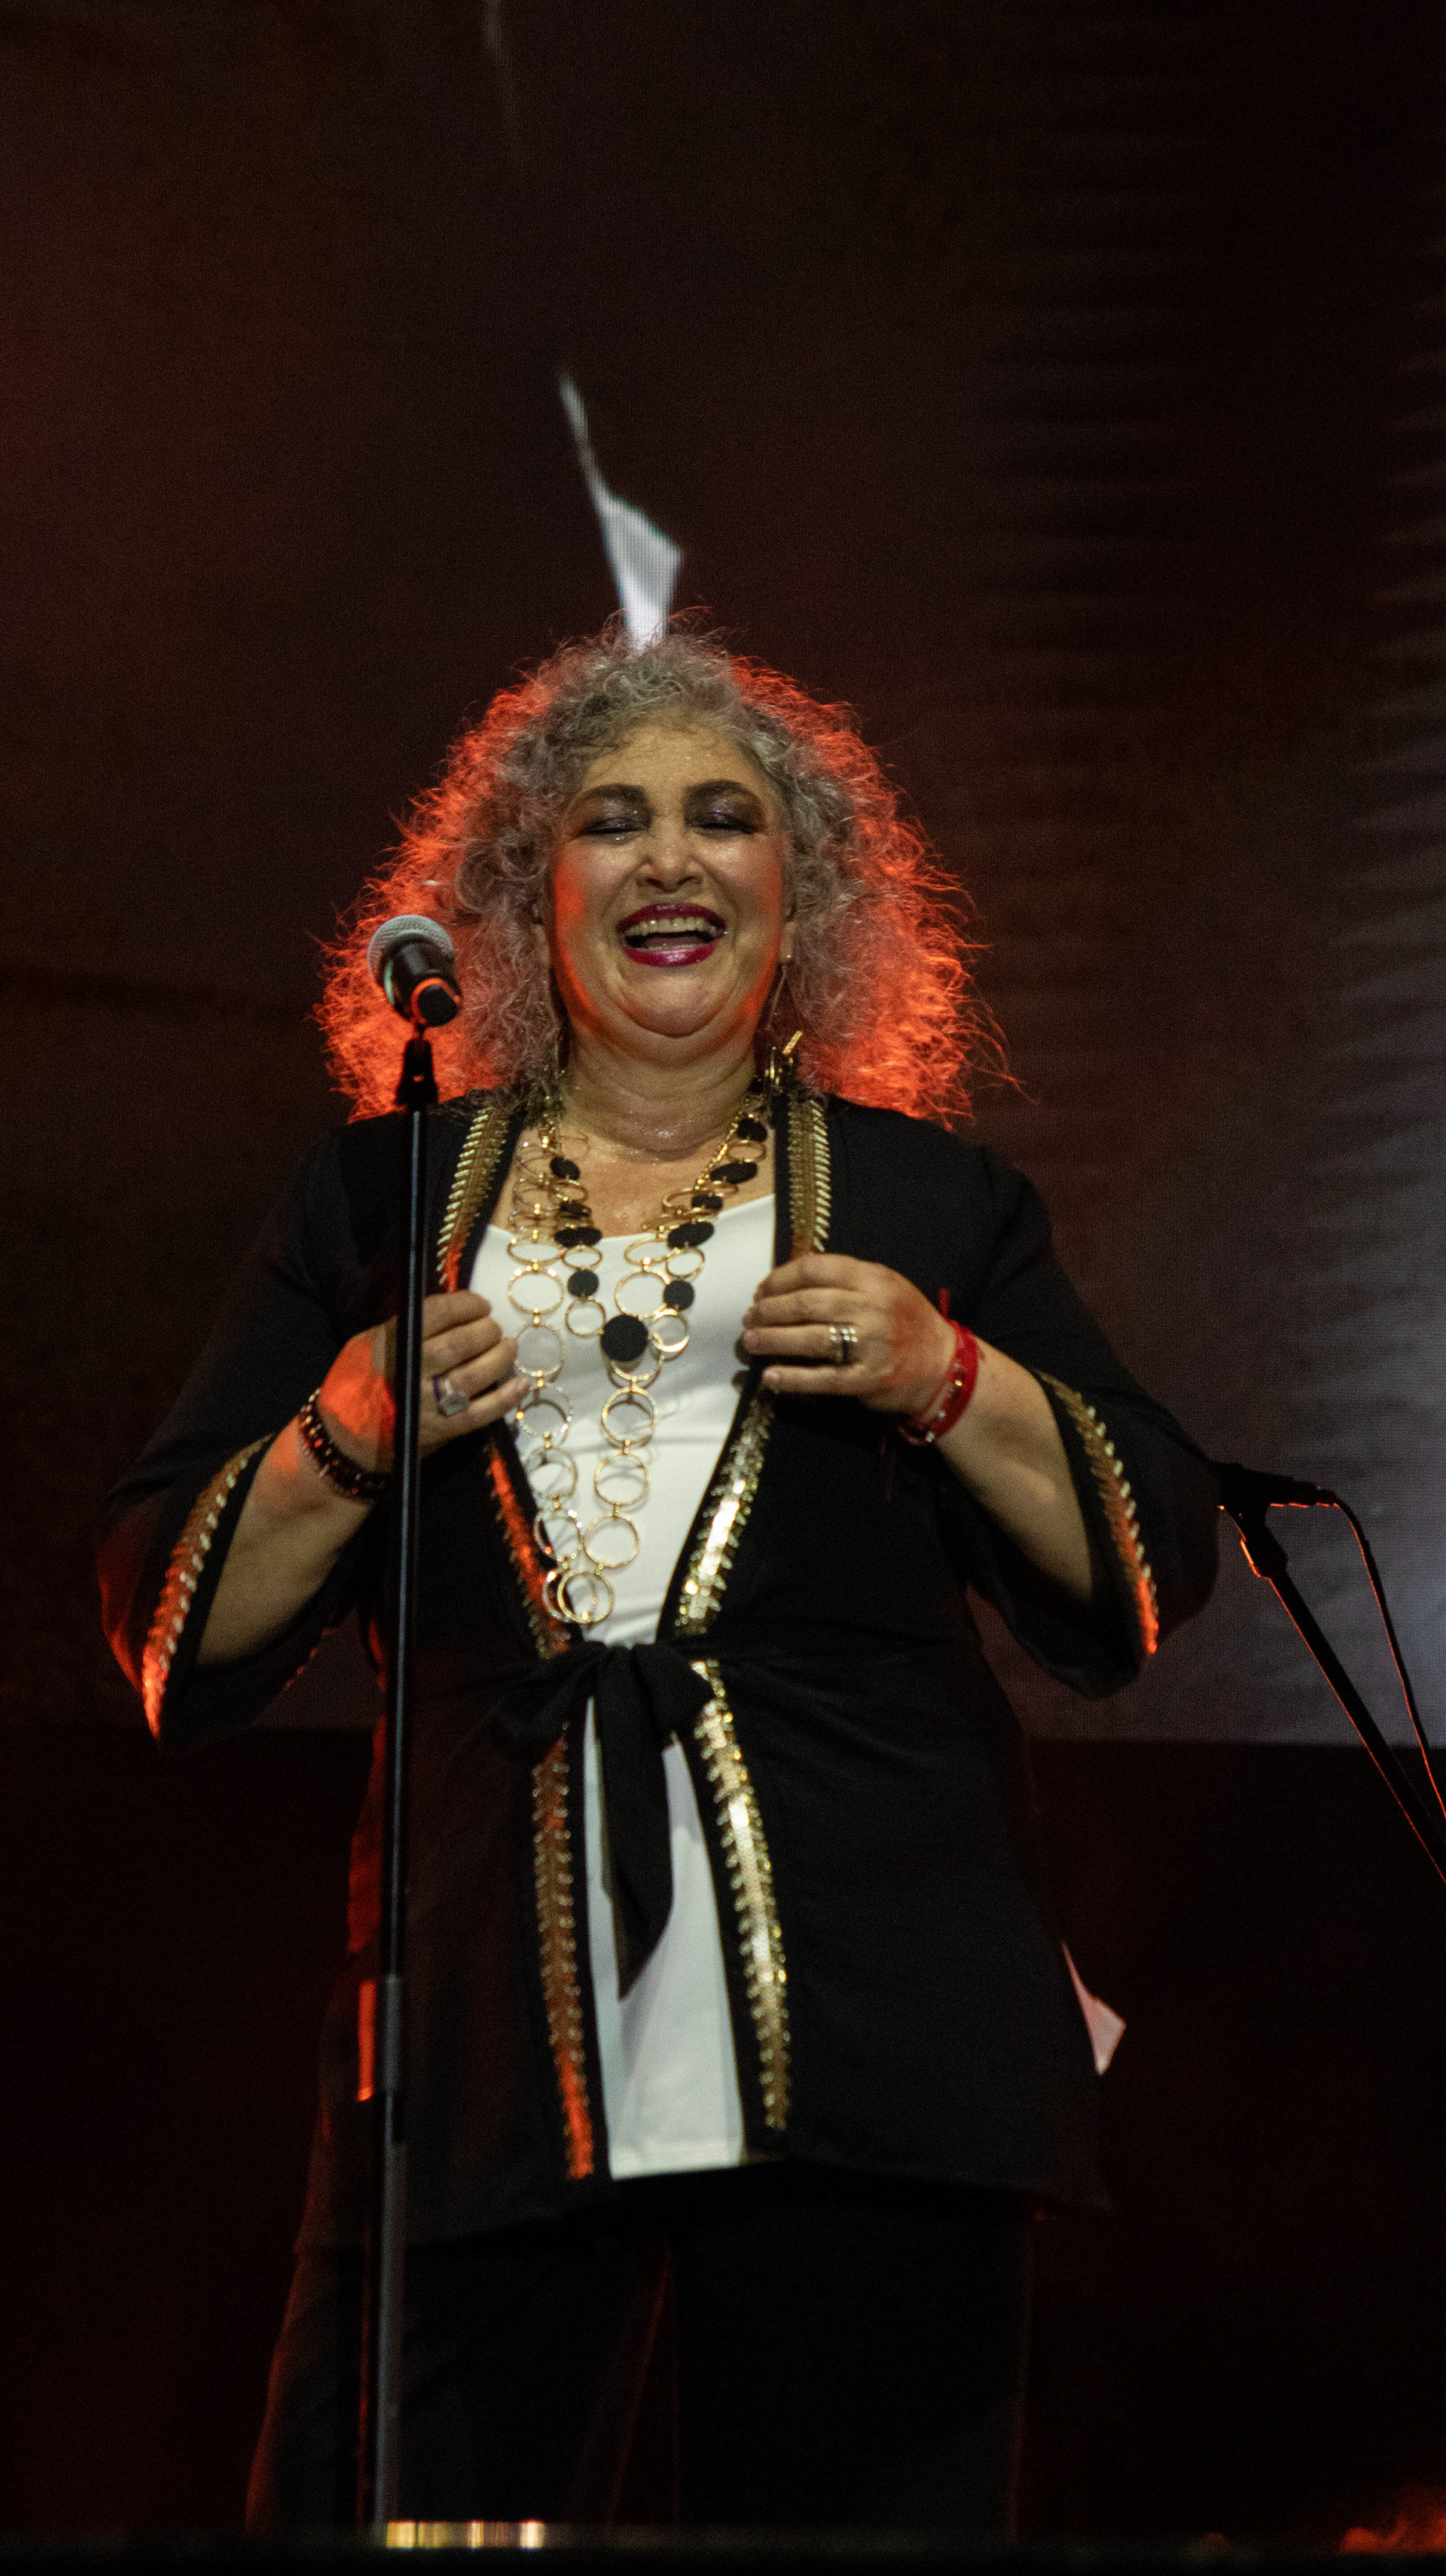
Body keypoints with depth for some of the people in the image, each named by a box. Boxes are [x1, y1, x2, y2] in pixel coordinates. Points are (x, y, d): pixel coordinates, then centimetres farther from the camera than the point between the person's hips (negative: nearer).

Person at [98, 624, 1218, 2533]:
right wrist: (348, 1437, -4)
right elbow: (166, 1617, 14)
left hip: (864, 2030, 0)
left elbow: (1157, 1565, 12)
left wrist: (948, 1378, -4)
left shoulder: (925, 1202, 17)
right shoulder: (383, 1196, 18)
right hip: (484, 2050, 1)